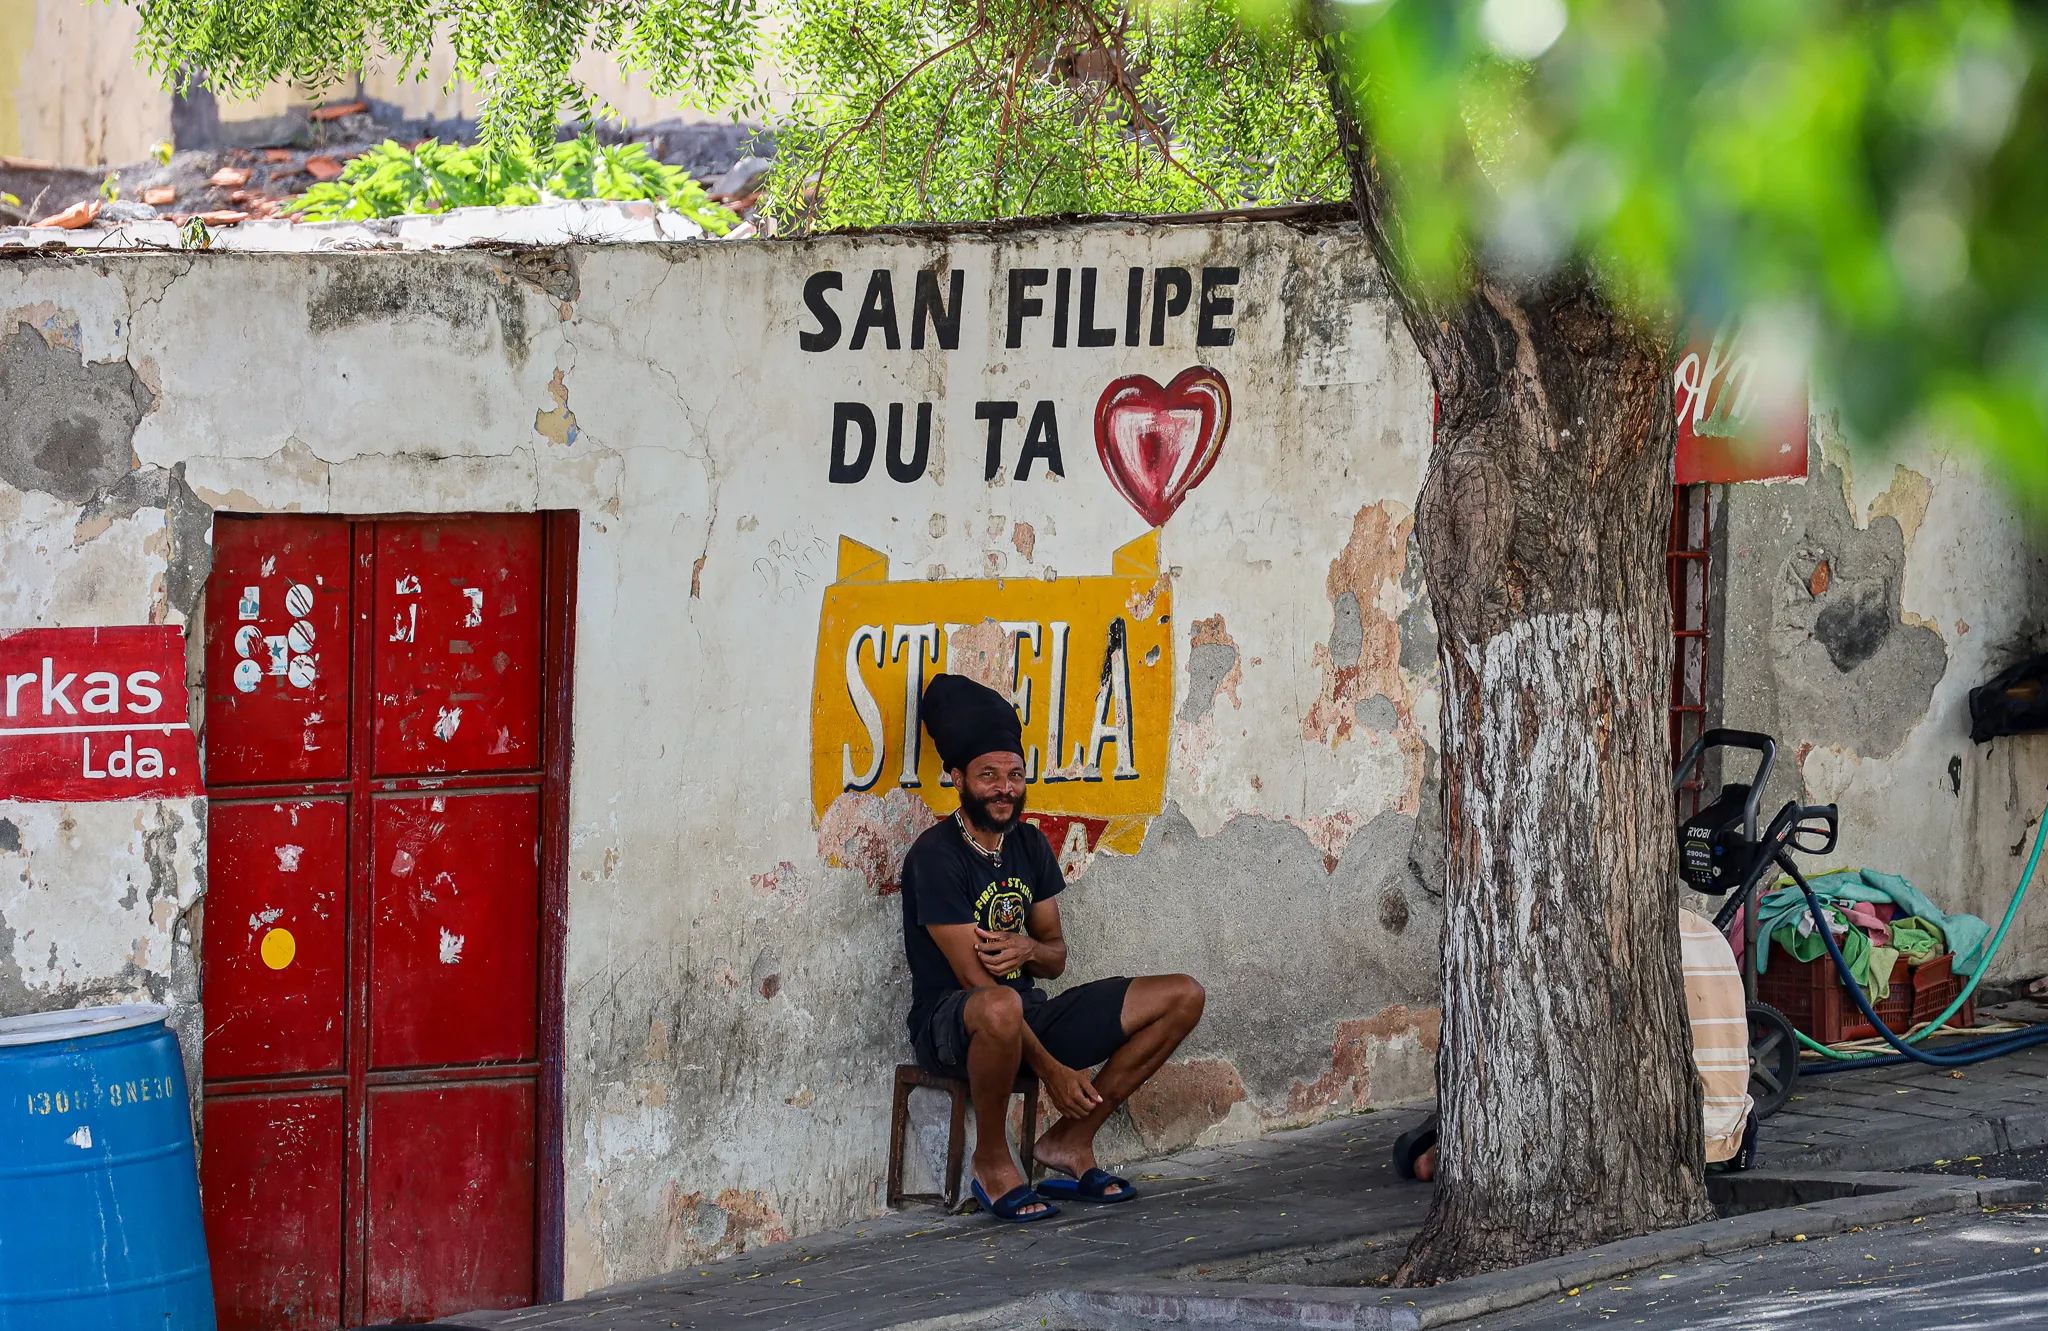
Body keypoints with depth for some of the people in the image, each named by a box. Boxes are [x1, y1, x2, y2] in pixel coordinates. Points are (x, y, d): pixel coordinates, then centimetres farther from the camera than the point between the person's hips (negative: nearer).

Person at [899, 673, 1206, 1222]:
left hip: (1032, 1013, 8)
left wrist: (1027, 950, -13)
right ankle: (992, 1163, -21)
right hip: (950, 1027, -8)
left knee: (1182, 996, 0)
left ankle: (1071, 1140, 4)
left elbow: (1056, 957, 15)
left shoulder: (1029, 845, 10)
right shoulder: (936, 856, -14)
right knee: (1000, 1007, -46)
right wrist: (1050, 1068, -23)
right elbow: (974, 978, -19)